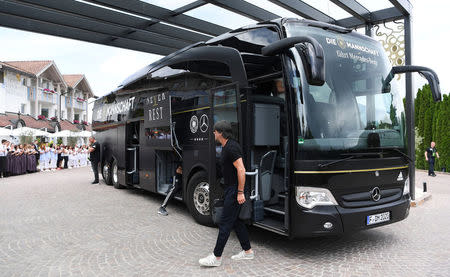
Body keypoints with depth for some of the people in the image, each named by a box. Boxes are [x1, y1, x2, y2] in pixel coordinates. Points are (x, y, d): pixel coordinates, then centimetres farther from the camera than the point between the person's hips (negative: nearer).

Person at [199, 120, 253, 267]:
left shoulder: (232, 147, -19)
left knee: (225, 222, -5)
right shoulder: (226, 147, 14)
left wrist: (240, 192, -23)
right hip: (229, 188, 10)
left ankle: (216, 257, 4)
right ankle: (247, 251, 26)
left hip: (235, 189, -10)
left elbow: (241, 170, -23)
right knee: (236, 220, 15)